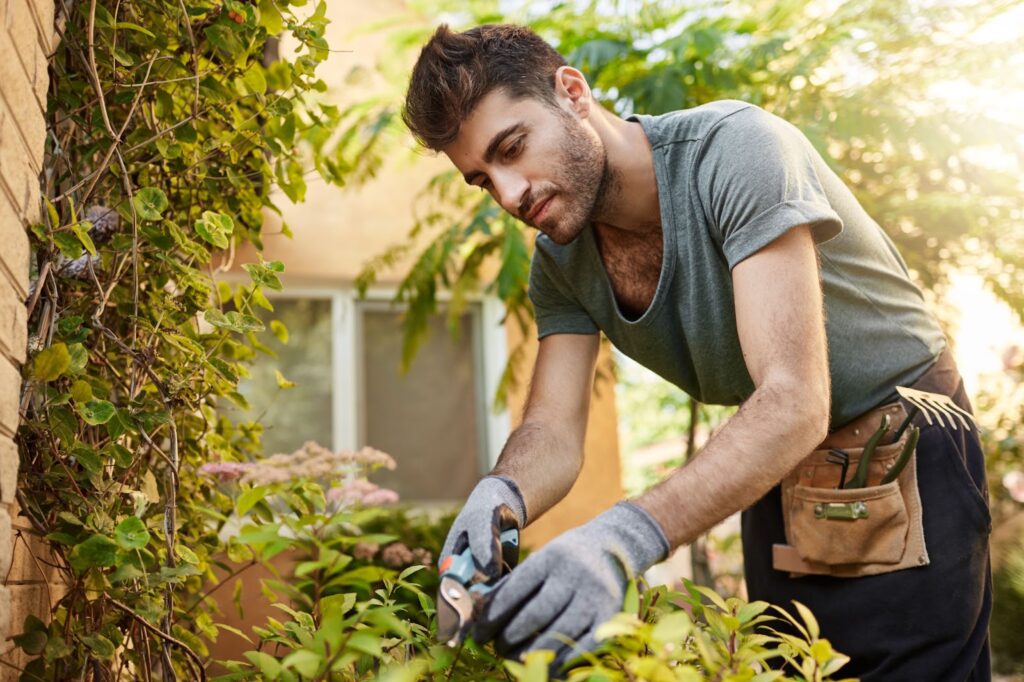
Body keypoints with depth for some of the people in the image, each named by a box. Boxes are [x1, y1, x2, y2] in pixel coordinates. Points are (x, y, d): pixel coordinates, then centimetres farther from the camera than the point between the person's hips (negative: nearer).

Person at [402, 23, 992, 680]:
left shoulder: (735, 148, -29)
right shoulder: (560, 262, -7)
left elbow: (795, 401, -37)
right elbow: (553, 433, -11)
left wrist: (629, 535, -51)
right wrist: (501, 495, -36)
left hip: (907, 464, -5)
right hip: (776, 476, 6)